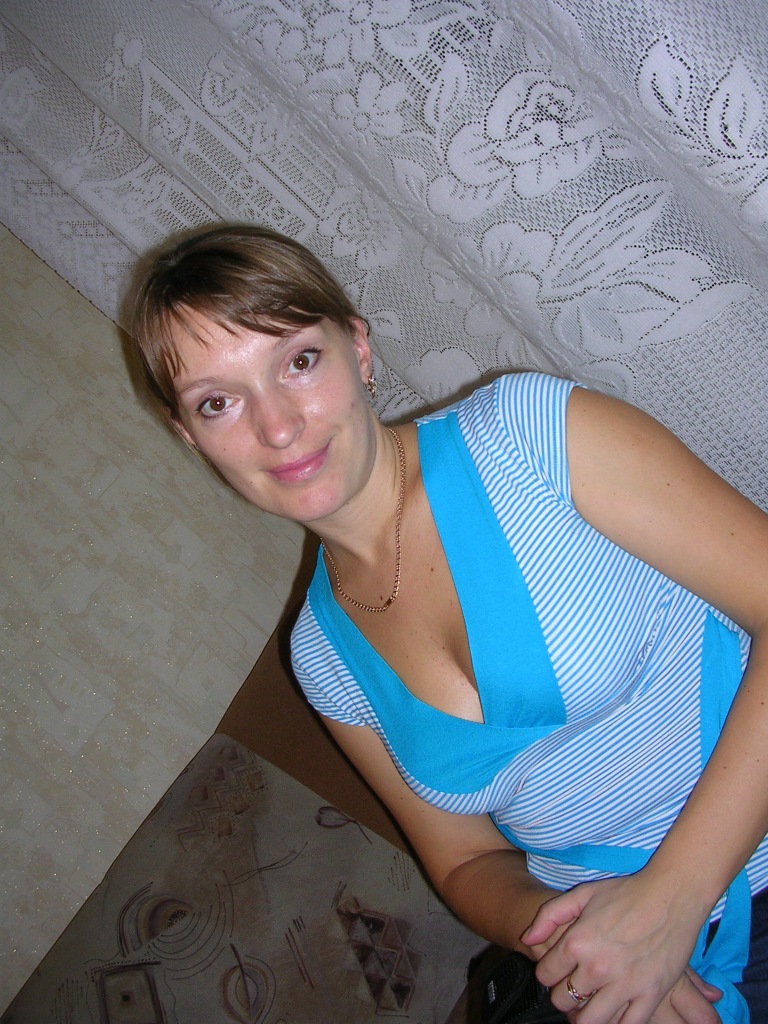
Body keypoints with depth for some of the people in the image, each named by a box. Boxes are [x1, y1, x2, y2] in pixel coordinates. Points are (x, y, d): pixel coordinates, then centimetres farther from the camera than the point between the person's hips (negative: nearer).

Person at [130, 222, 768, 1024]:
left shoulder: (526, 430, -10)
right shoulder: (324, 656, 5)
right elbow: (467, 862, 11)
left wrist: (670, 895, -17)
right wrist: (546, 924, -11)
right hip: (608, 924, 4)